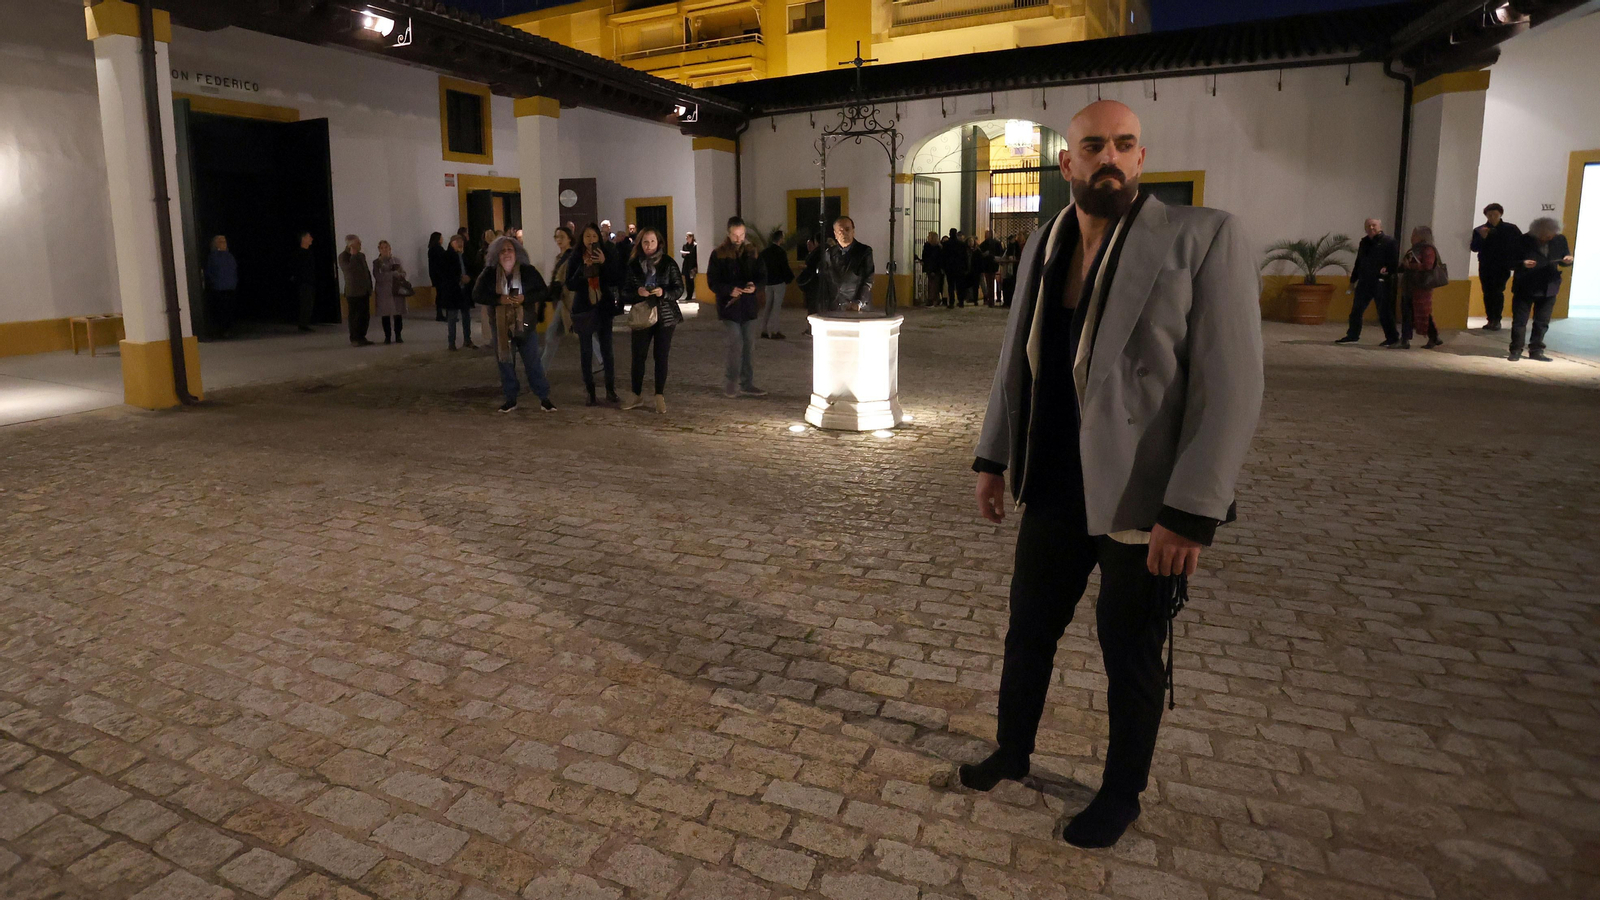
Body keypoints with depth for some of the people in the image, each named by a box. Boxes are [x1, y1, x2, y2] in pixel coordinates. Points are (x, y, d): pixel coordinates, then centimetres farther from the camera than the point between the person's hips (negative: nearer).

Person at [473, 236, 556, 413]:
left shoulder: (528, 270, -5)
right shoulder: (489, 274, -2)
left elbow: (541, 290, -2)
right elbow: (477, 295, -4)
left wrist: (525, 298, -19)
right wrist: (499, 299, -19)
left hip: (524, 324, -2)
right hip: (500, 325, 2)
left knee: (533, 362, 1)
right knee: (505, 362, 8)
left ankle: (544, 397, 9)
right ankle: (510, 399, 20)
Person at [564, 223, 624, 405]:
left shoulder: (607, 255, -1)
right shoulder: (575, 259, -1)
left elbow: (615, 281, -6)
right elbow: (570, 284, -6)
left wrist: (604, 263, -18)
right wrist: (583, 267, -19)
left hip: (603, 306, 0)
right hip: (583, 308, 0)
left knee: (607, 349, 1)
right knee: (586, 351, 4)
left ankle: (610, 391, 10)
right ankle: (590, 393, 12)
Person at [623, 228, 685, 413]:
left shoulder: (668, 263, -2)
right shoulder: (633, 265, 2)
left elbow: (679, 288, -2)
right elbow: (625, 291, 4)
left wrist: (663, 292, -20)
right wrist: (637, 292, -17)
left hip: (665, 316, -1)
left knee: (661, 356, 2)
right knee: (638, 356, 2)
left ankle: (660, 397, 10)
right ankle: (637, 396, 17)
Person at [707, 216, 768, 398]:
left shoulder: (752, 252, 7)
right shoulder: (719, 254, -3)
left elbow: (762, 276, 10)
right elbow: (712, 281, -4)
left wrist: (755, 286, -12)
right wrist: (729, 290, -21)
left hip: (749, 305, 4)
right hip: (730, 306, -4)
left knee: (749, 345, 6)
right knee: (736, 344, -11)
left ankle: (747, 384, 15)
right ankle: (731, 382, 5)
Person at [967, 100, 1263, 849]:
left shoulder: (1204, 238, -13)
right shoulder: (1043, 246, 6)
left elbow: (1229, 387, -17)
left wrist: (1190, 513, -20)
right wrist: (994, 458, 13)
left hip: (1143, 503, -5)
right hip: (1056, 491, 5)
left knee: (1130, 659, 12)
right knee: (1027, 631, 18)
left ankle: (1122, 794, 35)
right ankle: (1012, 752, 42)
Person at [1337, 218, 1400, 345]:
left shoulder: (1390, 242, -5)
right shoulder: (1364, 242, 15)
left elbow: (1394, 262, -8)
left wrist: (1388, 271, -25)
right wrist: (1353, 279, 21)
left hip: (1381, 283, -6)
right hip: (1364, 282, 6)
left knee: (1384, 312, -1)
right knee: (1356, 310, 7)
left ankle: (1392, 338, 10)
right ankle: (1352, 335, 17)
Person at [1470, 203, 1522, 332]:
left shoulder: (1511, 229, 1)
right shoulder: (1479, 230, 3)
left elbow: (1521, 245, 1)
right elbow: (1474, 248, -4)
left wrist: (1518, 262, -9)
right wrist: (1482, 237, -20)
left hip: (1502, 266, -2)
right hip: (1485, 267, 2)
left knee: (1497, 292, -11)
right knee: (1487, 293, 3)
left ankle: (1497, 320, -7)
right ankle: (1490, 320, 8)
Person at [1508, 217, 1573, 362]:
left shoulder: (1560, 240, 1)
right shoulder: (1524, 241, -11)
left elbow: (1566, 258, 13)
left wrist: (1568, 260, -11)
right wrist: (1522, 263, -29)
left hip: (1548, 289, 4)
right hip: (1525, 288, -4)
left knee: (1542, 323, 10)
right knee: (1519, 321, 0)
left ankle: (1536, 351, 20)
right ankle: (1516, 351, 9)